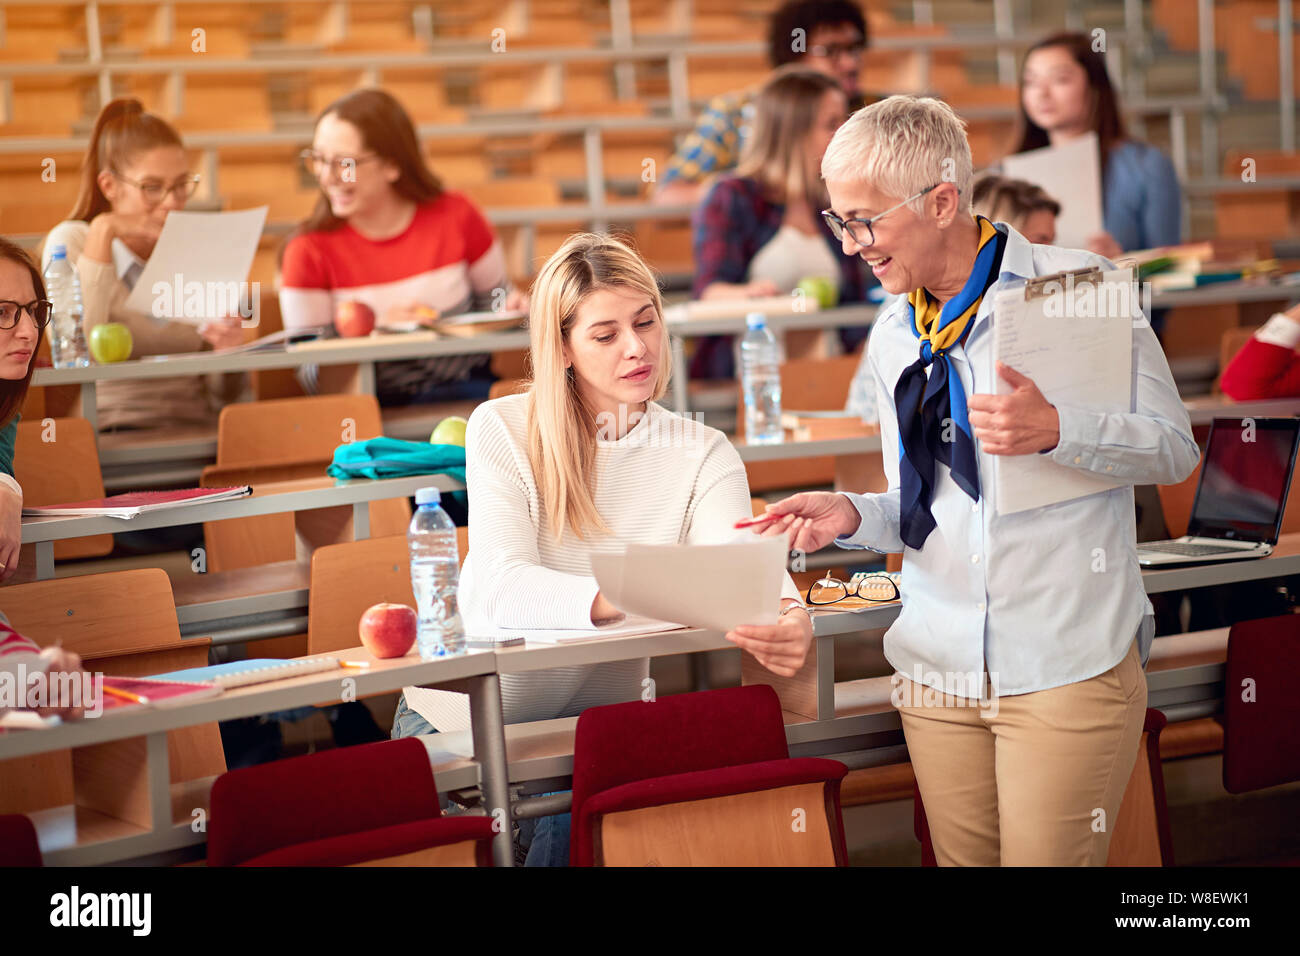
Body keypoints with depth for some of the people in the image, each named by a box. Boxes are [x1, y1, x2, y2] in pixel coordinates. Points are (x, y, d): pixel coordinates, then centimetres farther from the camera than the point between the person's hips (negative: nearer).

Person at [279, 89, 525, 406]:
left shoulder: (454, 216, 2)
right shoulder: (307, 251, -3)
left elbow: (493, 301, 16)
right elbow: (314, 381, -5)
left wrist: (511, 309, -8)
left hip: (469, 392, 0)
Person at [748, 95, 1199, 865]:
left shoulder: (1078, 284, -6)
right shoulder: (894, 338, 13)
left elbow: (1175, 448, -6)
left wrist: (1056, 431, -22)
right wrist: (854, 516, -2)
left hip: (1066, 666, -5)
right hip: (940, 671, 5)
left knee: (1047, 857, -5)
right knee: (964, 858, 9)